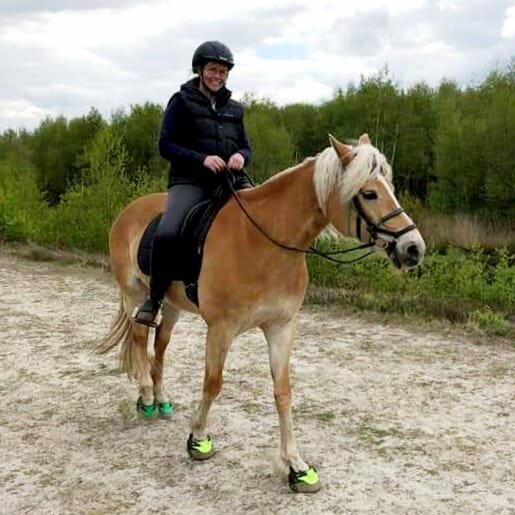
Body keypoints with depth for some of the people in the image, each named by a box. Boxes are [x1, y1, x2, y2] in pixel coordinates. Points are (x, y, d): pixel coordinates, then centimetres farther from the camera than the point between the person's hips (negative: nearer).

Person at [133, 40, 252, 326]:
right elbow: (166, 145, -3)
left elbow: (245, 147, 19)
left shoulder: (234, 108, 16)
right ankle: (154, 298, -9)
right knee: (167, 233, -30)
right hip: (190, 181, -5)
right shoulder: (182, 101, 4)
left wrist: (241, 157, -7)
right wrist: (202, 158, -18)